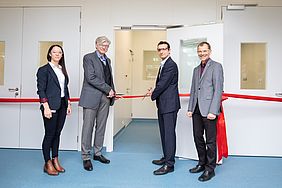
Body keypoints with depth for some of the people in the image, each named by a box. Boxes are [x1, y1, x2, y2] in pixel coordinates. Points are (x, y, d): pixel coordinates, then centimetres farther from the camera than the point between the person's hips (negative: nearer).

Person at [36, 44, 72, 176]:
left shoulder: (62, 70, 15)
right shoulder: (44, 70, -4)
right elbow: (41, 90, -9)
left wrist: (68, 103, 12)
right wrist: (46, 107, -16)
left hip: (62, 106, 6)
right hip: (51, 106, -6)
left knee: (57, 133, 12)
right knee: (49, 134, 0)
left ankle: (55, 160, 23)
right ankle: (48, 164, 13)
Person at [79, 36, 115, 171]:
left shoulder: (108, 60, 19)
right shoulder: (88, 58, -3)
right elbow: (90, 78, -14)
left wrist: (112, 91, 2)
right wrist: (108, 89, -13)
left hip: (105, 98, 7)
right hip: (91, 97, -6)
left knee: (101, 127, 11)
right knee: (88, 127, -1)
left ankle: (97, 153, 23)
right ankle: (86, 157, 9)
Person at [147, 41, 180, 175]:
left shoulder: (171, 65, -13)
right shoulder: (163, 65, 19)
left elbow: (163, 84, -17)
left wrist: (153, 95, -3)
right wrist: (153, 91, 4)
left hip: (169, 104, -10)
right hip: (162, 105, 10)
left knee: (169, 133, -6)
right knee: (164, 132, 17)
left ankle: (169, 164, 1)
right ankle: (166, 157, 30)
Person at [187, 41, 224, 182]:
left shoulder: (216, 66, -3)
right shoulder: (196, 69, 19)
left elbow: (218, 90, -11)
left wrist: (213, 111, -17)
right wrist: (190, 108, 10)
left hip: (209, 110, -7)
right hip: (196, 110, 7)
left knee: (210, 140, 2)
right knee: (198, 137, 14)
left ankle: (210, 169, 15)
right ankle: (202, 163, 30)